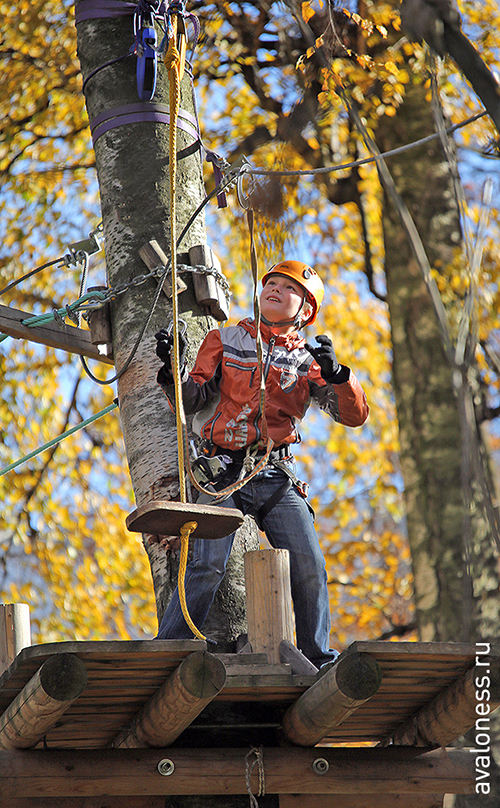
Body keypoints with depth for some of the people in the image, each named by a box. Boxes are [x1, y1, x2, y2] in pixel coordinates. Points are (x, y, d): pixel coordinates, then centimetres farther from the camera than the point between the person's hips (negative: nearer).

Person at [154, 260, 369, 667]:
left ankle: (319, 659, 9)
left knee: (309, 567, -8)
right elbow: (189, 401, 7)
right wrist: (175, 370, -14)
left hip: (276, 477, 2)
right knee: (209, 563, -19)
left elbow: (355, 415, 2)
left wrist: (335, 373, -16)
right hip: (223, 472, -2)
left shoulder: (307, 359, 12)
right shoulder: (225, 340, 12)